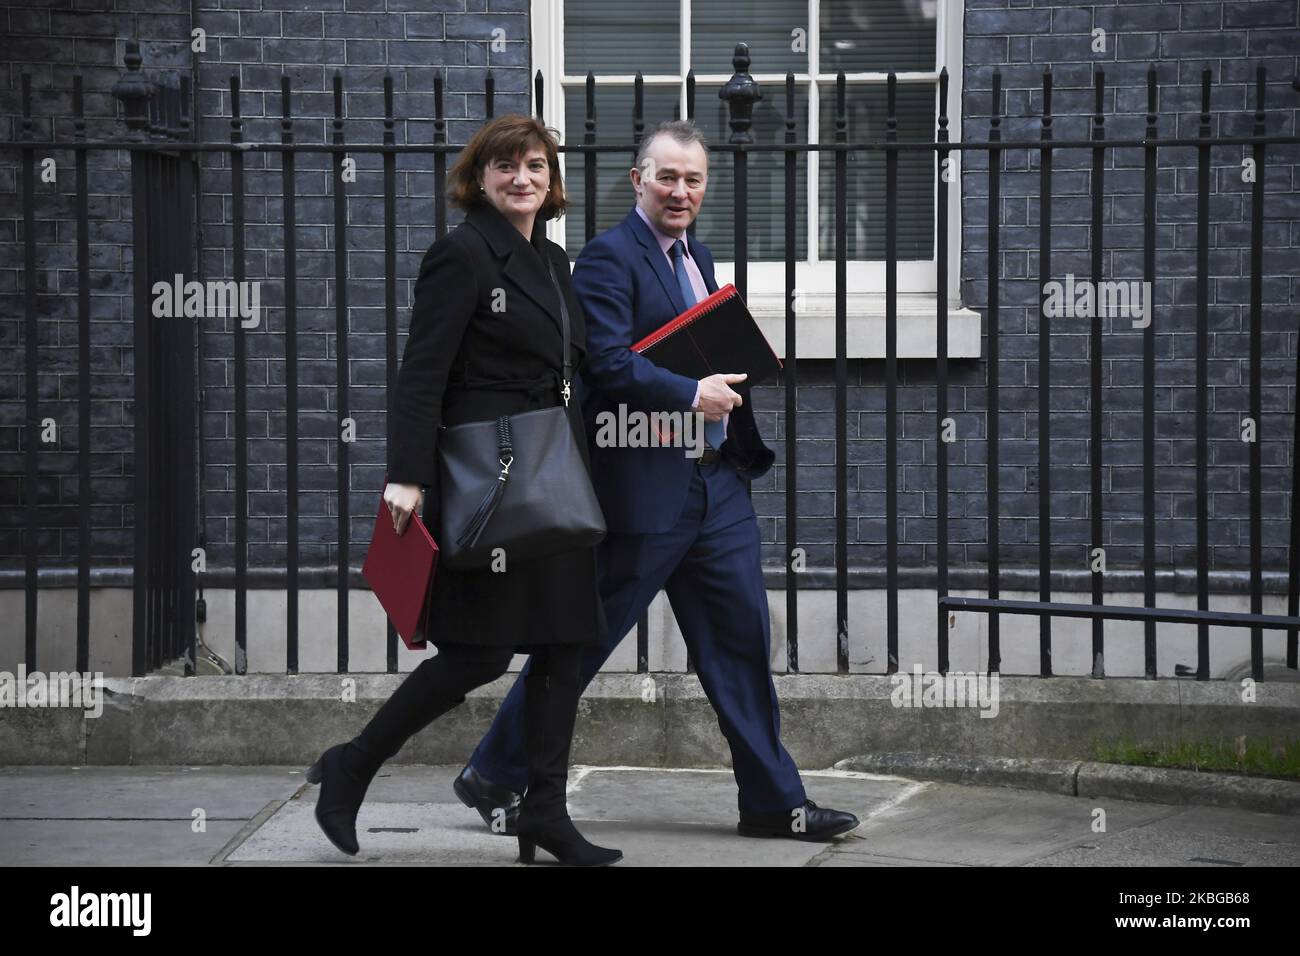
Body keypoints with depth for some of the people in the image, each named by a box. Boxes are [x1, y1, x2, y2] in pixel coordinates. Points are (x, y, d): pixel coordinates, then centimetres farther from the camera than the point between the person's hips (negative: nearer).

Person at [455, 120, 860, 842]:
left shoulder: (696, 257, 18)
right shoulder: (609, 258, -10)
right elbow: (606, 363, -22)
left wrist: (741, 371, 3)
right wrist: (691, 395, -22)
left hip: (717, 484, 8)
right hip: (643, 489, -8)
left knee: (742, 640, 8)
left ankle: (772, 801, 14)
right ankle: (493, 776, 14)